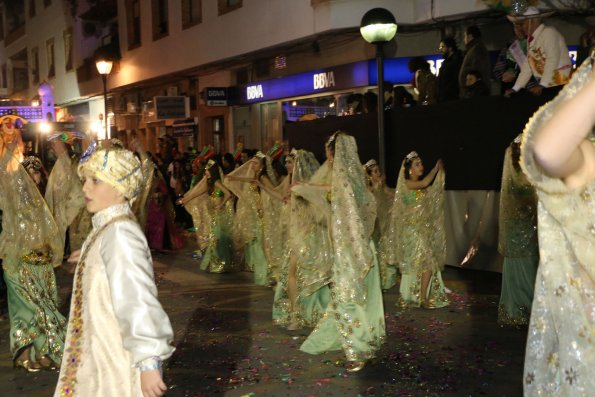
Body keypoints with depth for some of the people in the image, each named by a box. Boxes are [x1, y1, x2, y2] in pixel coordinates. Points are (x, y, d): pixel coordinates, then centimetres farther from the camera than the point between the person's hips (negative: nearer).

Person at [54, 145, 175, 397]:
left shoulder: (120, 233, -20)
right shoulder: (105, 229, 8)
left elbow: (138, 300, -27)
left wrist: (149, 362, -28)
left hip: (118, 364, -9)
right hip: (97, 358, 9)